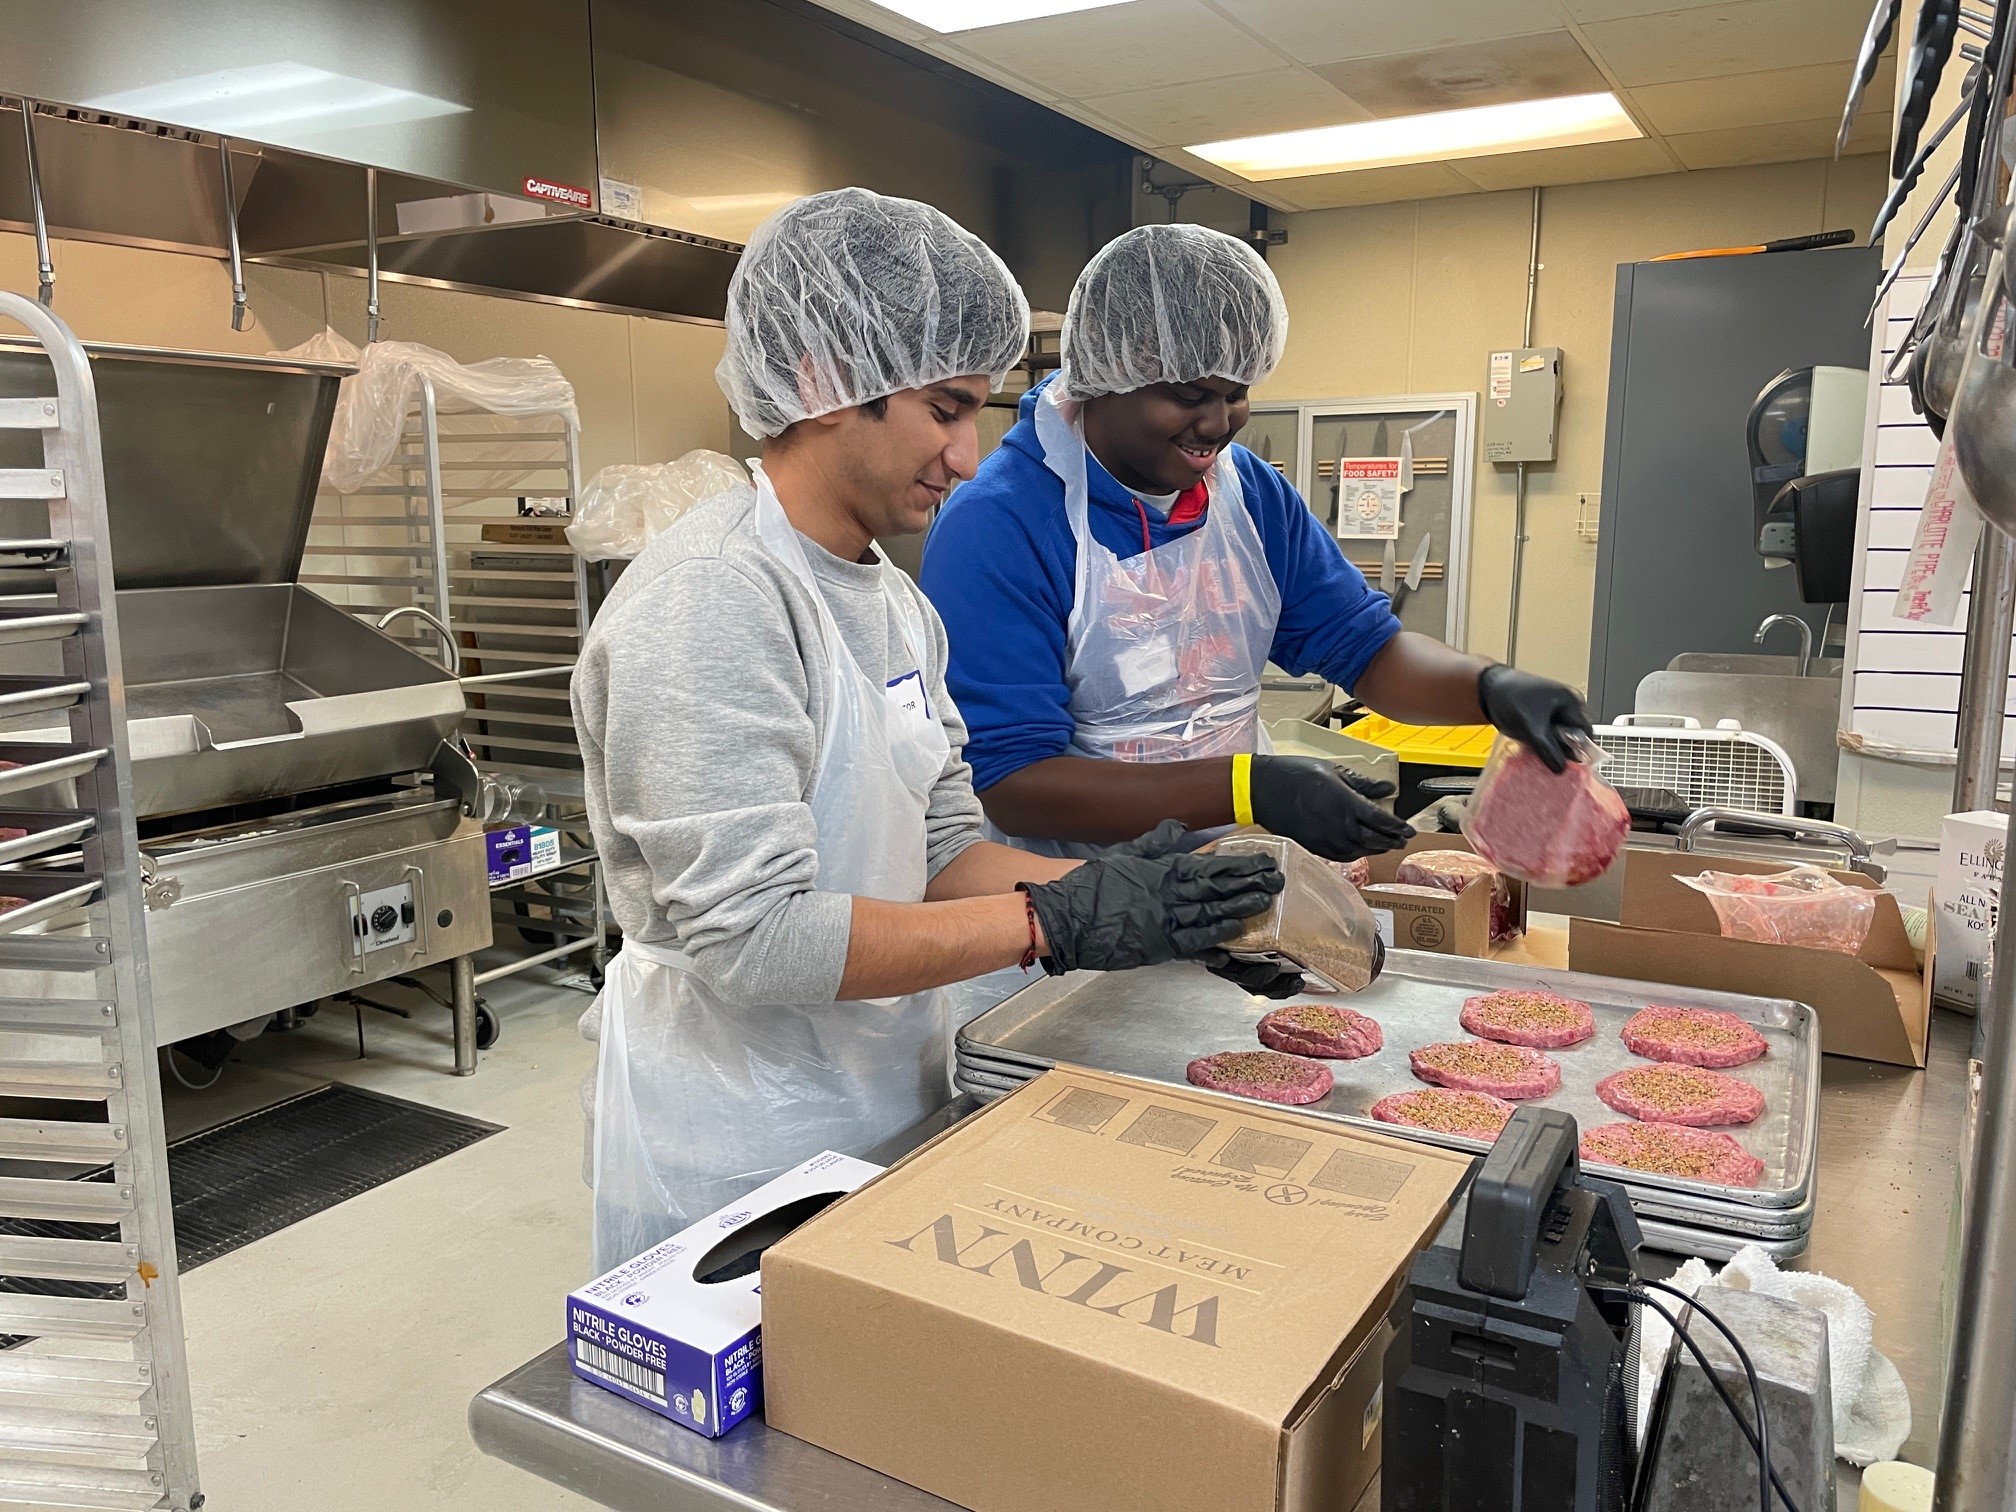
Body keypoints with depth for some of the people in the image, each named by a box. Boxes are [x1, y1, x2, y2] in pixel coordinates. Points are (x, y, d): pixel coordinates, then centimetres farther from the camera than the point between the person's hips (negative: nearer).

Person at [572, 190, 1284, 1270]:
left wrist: (1145, 907, -7)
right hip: (739, 1163, -8)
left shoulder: (897, 602, 6)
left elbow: (940, 847, 6)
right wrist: (1054, 923, -25)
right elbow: (748, 933, -27)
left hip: (887, 1113, 8)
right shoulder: (708, 601, -23)